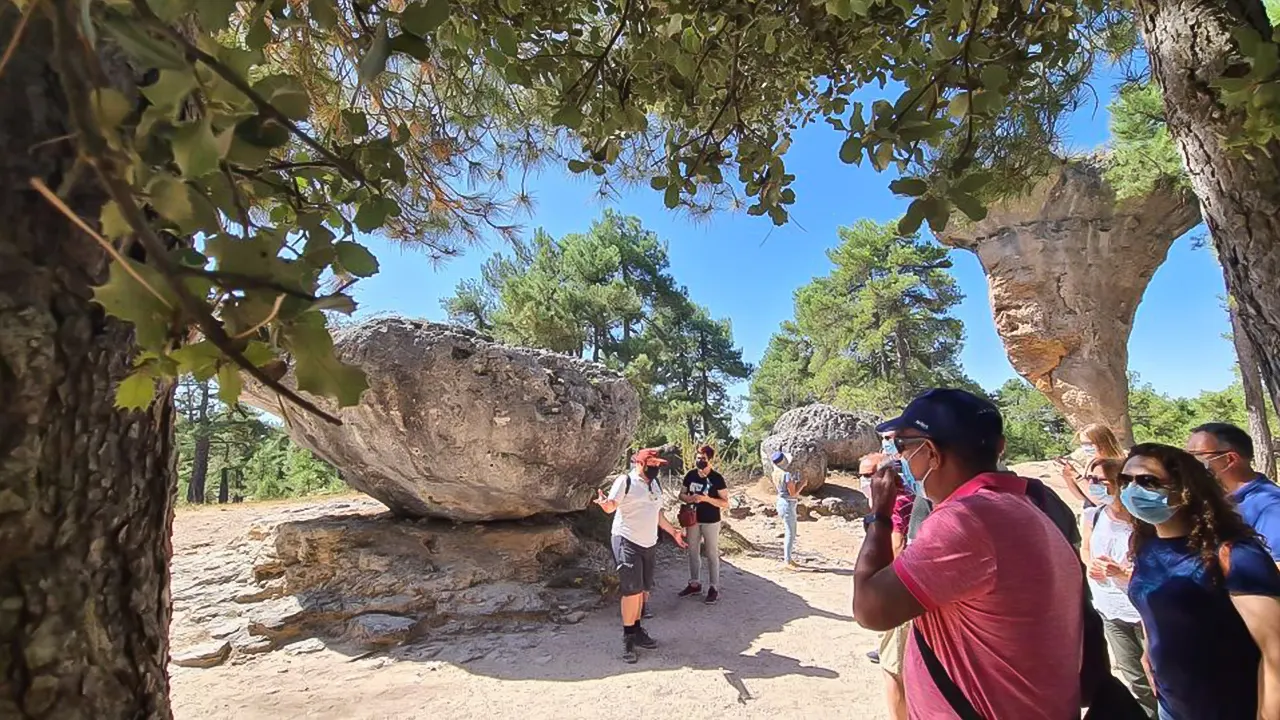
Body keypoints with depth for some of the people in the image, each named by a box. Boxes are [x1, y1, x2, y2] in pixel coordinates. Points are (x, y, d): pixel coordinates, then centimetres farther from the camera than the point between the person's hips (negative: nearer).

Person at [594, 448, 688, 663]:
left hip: (648, 544, 8)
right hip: (627, 542, -8)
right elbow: (611, 506, -20)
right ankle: (628, 640, 6)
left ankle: (637, 631, 30)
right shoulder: (626, 481, -12)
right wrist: (605, 503, -43)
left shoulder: (655, 484, 12)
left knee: (643, 591, 14)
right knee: (632, 591, -7)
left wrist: (672, 531, 24)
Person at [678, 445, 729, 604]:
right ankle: (694, 584, 28)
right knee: (693, 552, 14)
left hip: (711, 522, -5)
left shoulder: (717, 478, -13)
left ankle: (714, 589, 12)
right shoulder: (690, 475, 0)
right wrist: (688, 498, -14)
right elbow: (681, 495, 9)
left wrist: (706, 498, -27)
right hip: (693, 520, 5)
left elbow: (725, 503, -14)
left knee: (712, 555, 3)